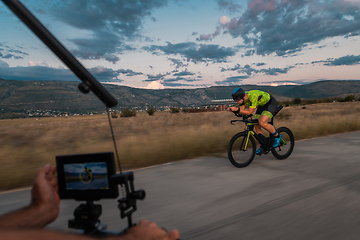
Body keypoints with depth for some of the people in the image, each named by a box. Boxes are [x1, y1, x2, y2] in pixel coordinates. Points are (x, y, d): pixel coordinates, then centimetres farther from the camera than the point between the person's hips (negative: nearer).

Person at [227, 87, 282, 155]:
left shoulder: (253, 96, -37)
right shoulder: (243, 97, -13)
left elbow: (250, 112, -36)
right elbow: (241, 108, -7)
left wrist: (237, 109, -44)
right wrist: (232, 108, -24)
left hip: (271, 103, -8)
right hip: (262, 104, 8)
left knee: (262, 122, -28)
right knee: (256, 125, -2)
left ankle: (277, 136, -3)